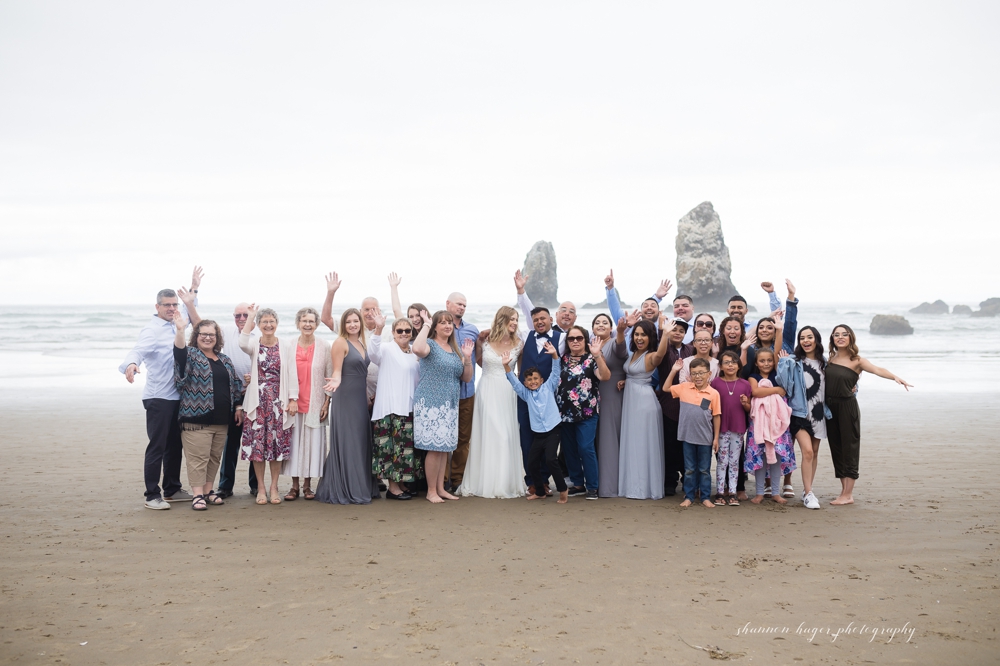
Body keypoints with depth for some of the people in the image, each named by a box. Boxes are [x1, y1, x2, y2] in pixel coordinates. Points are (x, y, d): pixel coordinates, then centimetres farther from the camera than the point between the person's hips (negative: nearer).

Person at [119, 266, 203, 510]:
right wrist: (131, 364, -50)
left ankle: (172, 490, 25)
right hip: (158, 397, -8)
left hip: (176, 397, 8)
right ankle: (152, 496, 1)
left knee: (174, 446, 14)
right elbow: (138, 350, -30)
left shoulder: (173, 326, 12)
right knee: (157, 447, -5)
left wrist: (194, 289, 32)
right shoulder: (152, 329, -13)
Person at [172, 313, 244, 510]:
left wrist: (238, 407, 16)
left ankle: (208, 490, 21)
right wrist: (179, 330, -37)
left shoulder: (224, 360, 16)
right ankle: (197, 495, -1)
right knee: (198, 457, -7)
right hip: (197, 418, -5)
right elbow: (179, 352, -23)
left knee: (215, 457, 11)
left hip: (222, 419, 6)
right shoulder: (191, 355, 1)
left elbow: (236, 385, 21)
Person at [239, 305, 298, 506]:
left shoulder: (287, 346, 3)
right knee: (257, 444, 1)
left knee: (277, 444, 3)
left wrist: (293, 399, -6)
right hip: (258, 401, 0)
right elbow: (242, 343, -22)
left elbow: (292, 373, 0)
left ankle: (274, 487, 15)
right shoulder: (254, 345, 3)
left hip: (279, 401, 0)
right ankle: (260, 488, 13)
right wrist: (250, 317, -18)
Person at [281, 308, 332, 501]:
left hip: (315, 404, -1)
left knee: (313, 442, 1)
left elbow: (330, 376, 2)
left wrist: (327, 402, -3)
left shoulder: (324, 347, 0)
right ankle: (294, 486, 12)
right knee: (294, 442, 3)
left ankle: (307, 485, 12)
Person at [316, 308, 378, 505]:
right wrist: (336, 382, -33)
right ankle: (343, 491, -1)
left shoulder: (362, 344, 14)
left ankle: (361, 487, 15)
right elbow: (337, 371, -12)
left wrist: (368, 395, 17)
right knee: (346, 443, -6)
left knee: (361, 443, 8)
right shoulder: (340, 343, -7)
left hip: (361, 398, 8)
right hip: (345, 398, -8)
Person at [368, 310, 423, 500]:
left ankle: (400, 484, 21)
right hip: (390, 407, -7)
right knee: (393, 446, -6)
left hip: (409, 407, 7)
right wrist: (378, 329, -41)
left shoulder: (415, 354, 15)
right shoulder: (387, 348, -5)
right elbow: (373, 353, -28)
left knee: (406, 446, 11)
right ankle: (392, 487, 2)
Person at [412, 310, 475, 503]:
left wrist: (468, 358, -2)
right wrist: (426, 325, -20)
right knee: (434, 448, -6)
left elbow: (467, 378, 14)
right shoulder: (430, 344, -6)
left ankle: (441, 488, 18)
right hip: (431, 404, -7)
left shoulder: (456, 349, 14)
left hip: (450, 405, 7)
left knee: (445, 448, 9)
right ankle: (431, 491, 3)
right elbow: (417, 349, -31)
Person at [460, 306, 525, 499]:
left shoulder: (517, 344, 2)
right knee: (486, 434, 0)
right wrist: (478, 343, 6)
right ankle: (484, 482, 9)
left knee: (506, 436, -1)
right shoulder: (485, 339, 0)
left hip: (507, 393, 1)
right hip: (487, 391, -1)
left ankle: (505, 483, 10)